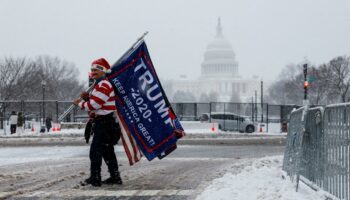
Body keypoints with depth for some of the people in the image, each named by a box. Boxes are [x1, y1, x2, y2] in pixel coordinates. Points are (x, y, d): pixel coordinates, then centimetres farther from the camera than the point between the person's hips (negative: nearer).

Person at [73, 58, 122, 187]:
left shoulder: (103, 86, -16)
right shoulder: (99, 85, 20)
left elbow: (94, 105, -21)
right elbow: (95, 102, 24)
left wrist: (80, 103, -6)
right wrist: (87, 97, 6)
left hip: (103, 122, -11)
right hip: (103, 122, 11)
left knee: (95, 151, -9)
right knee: (107, 151, 13)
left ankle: (95, 178, -7)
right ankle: (115, 177, 18)